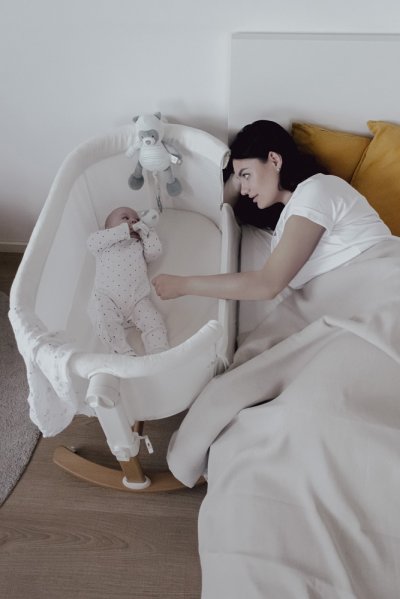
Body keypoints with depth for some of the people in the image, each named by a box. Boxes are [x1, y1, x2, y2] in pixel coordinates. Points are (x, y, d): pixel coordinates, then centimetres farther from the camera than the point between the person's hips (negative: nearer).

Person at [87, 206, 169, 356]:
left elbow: (155, 250, 11)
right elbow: (92, 242, 2)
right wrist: (124, 230, 2)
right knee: (105, 320, -28)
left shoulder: (139, 245, 31)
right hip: (106, 297, -1)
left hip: (138, 298, 2)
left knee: (154, 322, -18)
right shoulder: (105, 244, 25)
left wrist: (145, 229, 18)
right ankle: (125, 353, -26)